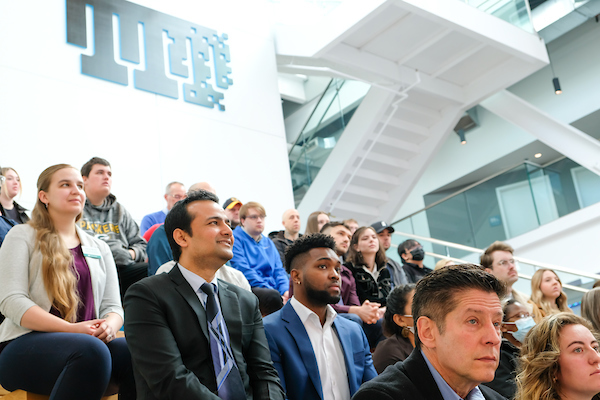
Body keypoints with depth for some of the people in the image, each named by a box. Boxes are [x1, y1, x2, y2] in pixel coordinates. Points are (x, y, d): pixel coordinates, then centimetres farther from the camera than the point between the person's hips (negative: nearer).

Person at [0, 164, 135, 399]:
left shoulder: (99, 248, 22)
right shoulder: (22, 236, 9)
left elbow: (113, 306, 15)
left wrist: (110, 325, -12)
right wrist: (72, 329, -18)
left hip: (91, 342, 4)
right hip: (26, 344, -4)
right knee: (92, 350, -37)